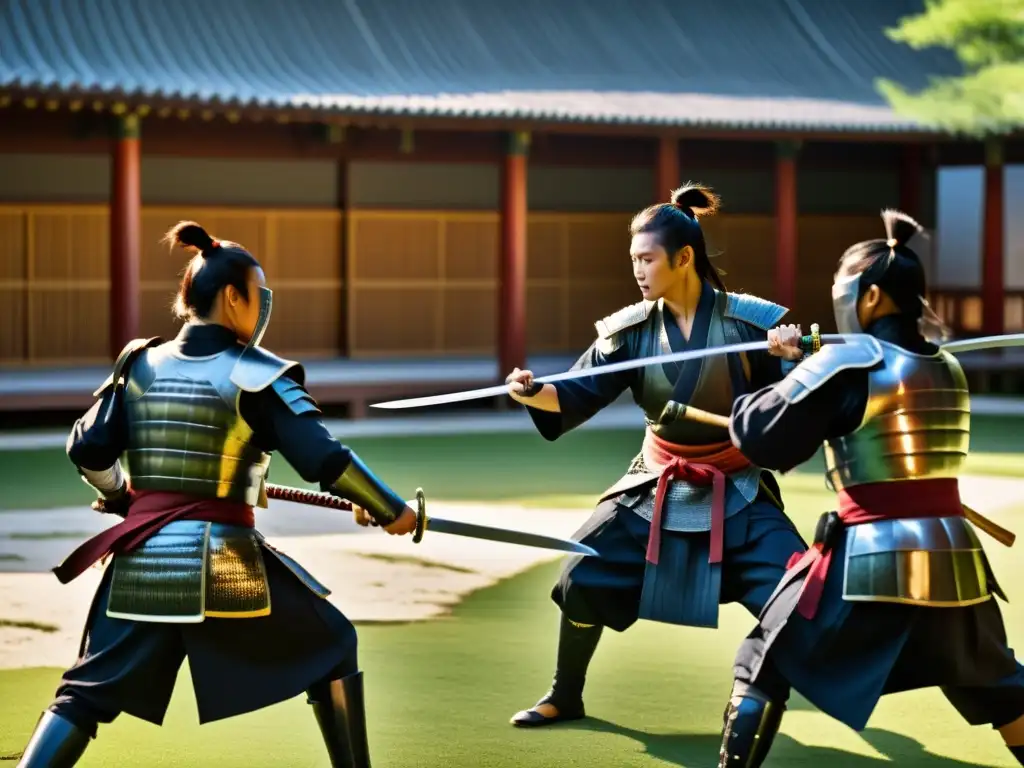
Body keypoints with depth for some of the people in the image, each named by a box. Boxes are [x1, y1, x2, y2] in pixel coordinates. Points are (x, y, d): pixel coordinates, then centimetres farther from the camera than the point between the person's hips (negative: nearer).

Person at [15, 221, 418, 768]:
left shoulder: (140, 363, 7)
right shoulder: (256, 373, -5)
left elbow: (89, 451, 6)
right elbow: (322, 459, -11)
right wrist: (387, 509, 1)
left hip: (142, 560, 4)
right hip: (222, 560, -4)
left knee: (84, 695, 10)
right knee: (331, 644, 17)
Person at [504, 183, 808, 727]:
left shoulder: (747, 320, -15)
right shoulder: (632, 329, -6)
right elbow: (580, 394, -13)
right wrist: (536, 392, -33)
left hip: (735, 493, -3)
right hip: (655, 489, 3)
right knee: (584, 577, -3)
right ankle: (564, 697, 19)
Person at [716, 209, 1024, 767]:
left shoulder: (848, 363, -8)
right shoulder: (947, 369, 11)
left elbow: (763, 436, -8)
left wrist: (748, 405, 14)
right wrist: (808, 365, 17)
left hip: (870, 558, -6)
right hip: (953, 555, 6)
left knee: (763, 664, 9)